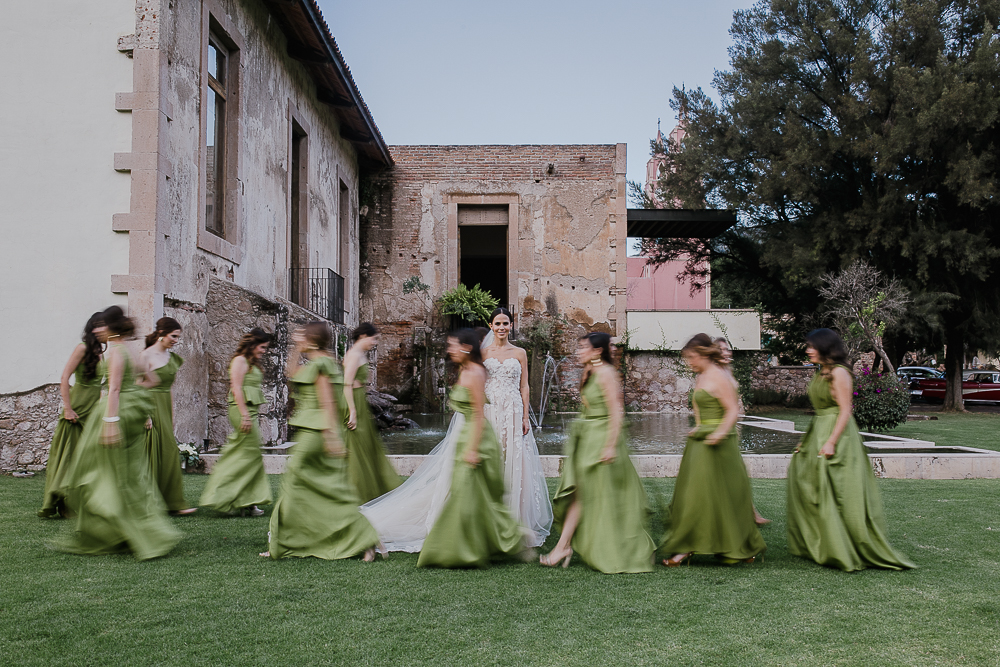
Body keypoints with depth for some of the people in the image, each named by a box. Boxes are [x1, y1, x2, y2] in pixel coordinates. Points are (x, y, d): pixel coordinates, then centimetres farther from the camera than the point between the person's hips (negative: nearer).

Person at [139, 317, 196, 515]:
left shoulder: (171, 357, 13)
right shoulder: (147, 355, -8)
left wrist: (172, 415, 16)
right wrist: (146, 415, -16)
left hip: (166, 408, 7)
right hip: (151, 407, -7)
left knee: (169, 453, 5)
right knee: (152, 454, -4)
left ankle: (174, 503, 9)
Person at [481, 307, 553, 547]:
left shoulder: (519, 353, 7)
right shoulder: (483, 352, 6)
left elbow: (524, 387, 6)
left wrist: (525, 417, -1)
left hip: (513, 412, 0)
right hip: (490, 412, 0)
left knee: (515, 463, 0)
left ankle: (517, 517, 9)